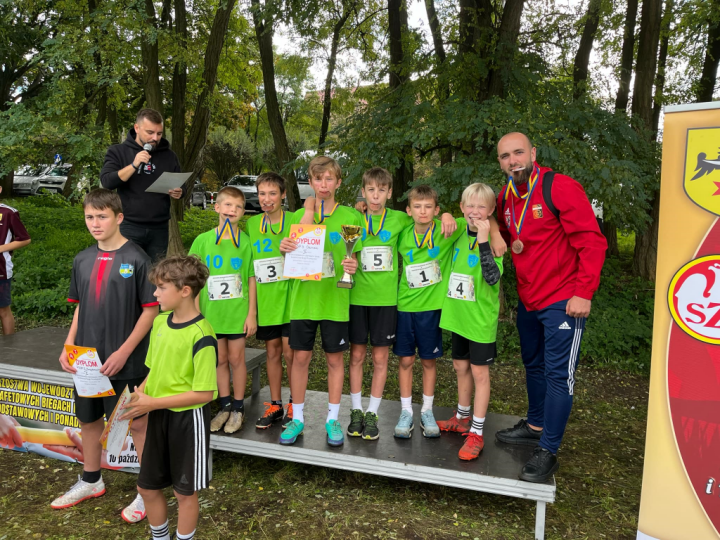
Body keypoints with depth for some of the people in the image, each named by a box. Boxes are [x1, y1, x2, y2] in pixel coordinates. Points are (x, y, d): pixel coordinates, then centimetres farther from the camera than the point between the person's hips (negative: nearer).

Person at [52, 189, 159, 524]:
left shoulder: (136, 259, -12)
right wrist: (68, 346, 2)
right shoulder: (82, 260, 6)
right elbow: (80, 307, 14)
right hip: (88, 359, 6)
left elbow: (150, 309, -12)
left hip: (126, 361, -6)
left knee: (138, 423, 4)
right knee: (89, 419, 19)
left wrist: (124, 352, -17)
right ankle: (91, 481, 41)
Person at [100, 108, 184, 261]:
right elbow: (106, 182, -10)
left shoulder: (168, 155, 9)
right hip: (129, 227, -3)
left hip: (159, 228, 3)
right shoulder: (118, 151, 1)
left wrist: (179, 193, -7)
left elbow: (181, 186, 16)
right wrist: (134, 165, -20)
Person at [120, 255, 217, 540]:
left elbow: (204, 393, -23)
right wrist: (139, 393, -6)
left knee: (184, 491, 12)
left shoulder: (201, 335, -23)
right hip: (159, 415, 7)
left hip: (188, 418, -7)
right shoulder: (160, 322, 0)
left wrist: (152, 403, -21)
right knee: (147, 486, 19)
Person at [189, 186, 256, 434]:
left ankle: (238, 408, 24)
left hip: (237, 312, -2)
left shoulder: (246, 242, -5)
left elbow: (251, 280, -2)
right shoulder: (203, 241, -2)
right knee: (220, 359, 13)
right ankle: (225, 406, 28)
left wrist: (252, 314, -3)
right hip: (211, 312, 2)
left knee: (236, 359, 8)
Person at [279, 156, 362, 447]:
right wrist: (285, 248, -12)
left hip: (335, 299, -1)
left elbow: (354, 256, 4)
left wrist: (353, 266, -18)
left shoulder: (349, 216, 0)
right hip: (303, 297, 1)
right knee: (301, 356, 6)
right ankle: (297, 417, 22)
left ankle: (333, 419, 23)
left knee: (335, 358, 8)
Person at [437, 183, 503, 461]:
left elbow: (493, 277, -28)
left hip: (481, 318, -6)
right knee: (461, 367, 18)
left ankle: (476, 433, 13)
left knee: (479, 372, 3)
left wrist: (483, 240, -33)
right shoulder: (459, 235, 3)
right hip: (458, 315, 6)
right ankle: (462, 418, 36)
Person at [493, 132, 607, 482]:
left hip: (563, 300, -7)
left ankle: (548, 451, 9)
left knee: (558, 375, -2)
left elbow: (592, 241, -17)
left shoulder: (561, 188, -15)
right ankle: (535, 426, 38)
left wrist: (584, 292, -20)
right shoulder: (505, 198, 6)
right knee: (533, 366, 20)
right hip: (528, 300, 7)